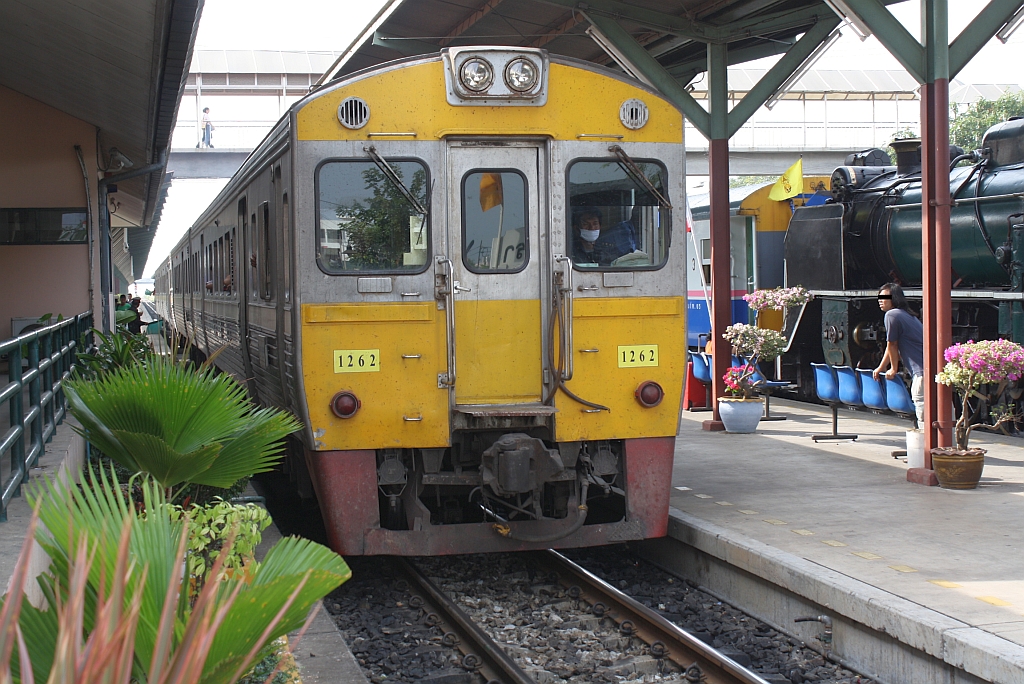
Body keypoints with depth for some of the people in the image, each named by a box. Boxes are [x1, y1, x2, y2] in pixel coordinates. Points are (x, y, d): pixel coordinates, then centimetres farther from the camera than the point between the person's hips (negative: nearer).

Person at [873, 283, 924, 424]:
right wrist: (881, 367, 35)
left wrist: (893, 369, 10)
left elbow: (892, 345, -2)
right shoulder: (905, 315, 23)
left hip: (922, 370, -10)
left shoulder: (891, 315, -7)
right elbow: (891, 347, 31)